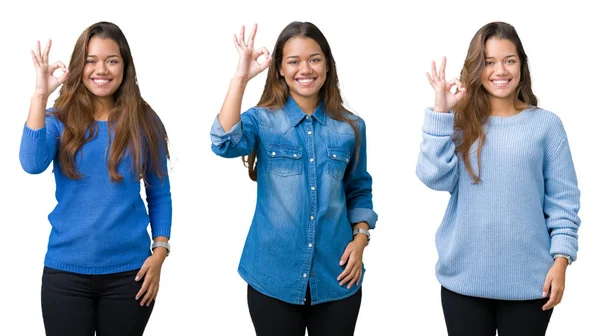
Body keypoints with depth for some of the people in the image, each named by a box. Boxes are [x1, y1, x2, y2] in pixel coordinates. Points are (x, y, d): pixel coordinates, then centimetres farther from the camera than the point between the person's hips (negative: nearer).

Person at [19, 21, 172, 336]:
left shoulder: (144, 122, 1)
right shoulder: (60, 120, 0)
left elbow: (159, 194, 6)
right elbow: (32, 164, -19)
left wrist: (159, 252, -4)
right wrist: (40, 95, -23)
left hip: (128, 272, 0)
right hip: (65, 272, 0)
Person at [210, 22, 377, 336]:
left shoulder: (350, 127, 4)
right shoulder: (262, 121, -2)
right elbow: (225, 143, -24)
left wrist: (360, 238, -2)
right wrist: (241, 77, -29)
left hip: (335, 278, 2)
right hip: (273, 277, -1)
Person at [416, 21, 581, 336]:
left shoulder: (546, 124, -1)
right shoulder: (461, 122, 3)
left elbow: (562, 200, 1)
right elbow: (435, 178, -11)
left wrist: (561, 259, -6)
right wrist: (440, 113, -14)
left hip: (527, 280, -1)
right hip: (464, 278, 1)